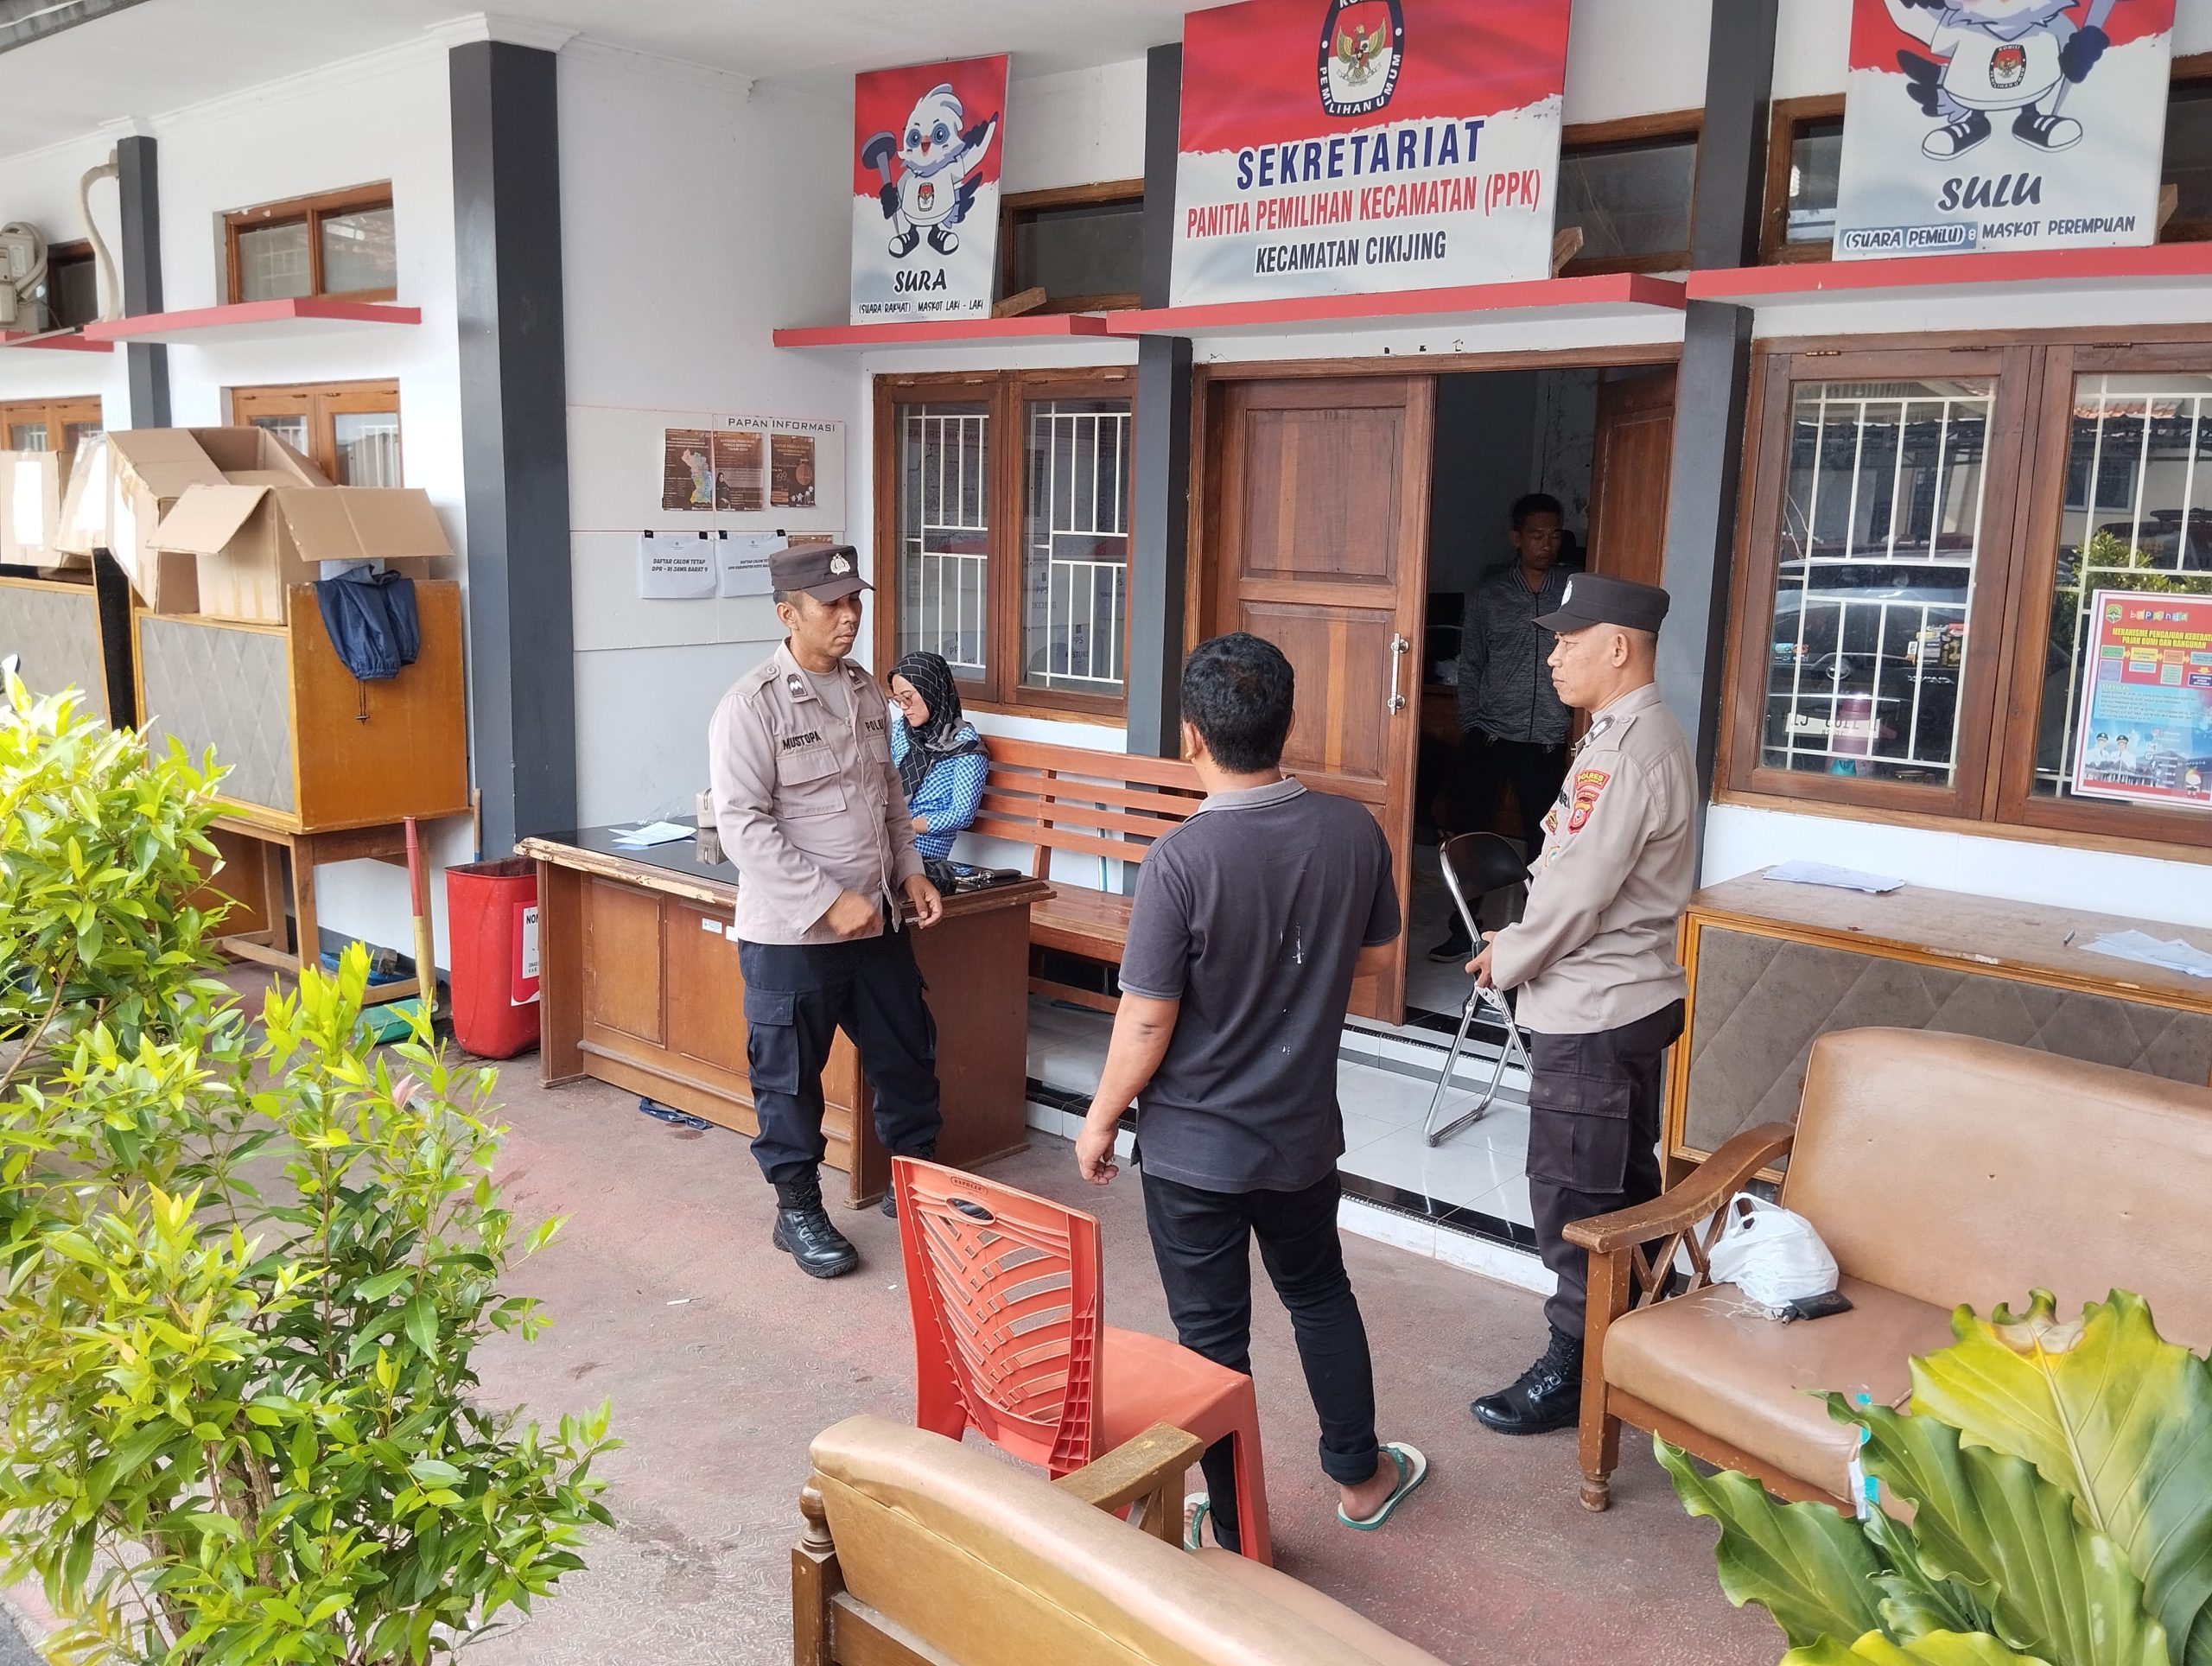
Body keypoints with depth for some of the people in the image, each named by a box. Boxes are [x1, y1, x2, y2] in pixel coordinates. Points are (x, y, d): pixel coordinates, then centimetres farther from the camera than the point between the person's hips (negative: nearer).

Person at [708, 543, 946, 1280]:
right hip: (791, 934, -6)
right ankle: (798, 1211, 26)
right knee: (790, 1077, 8)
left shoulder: (867, 693, 7)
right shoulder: (753, 706, -15)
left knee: (907, 1054, 16)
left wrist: (910, 872, 5)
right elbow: (742, 826, -19)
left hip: (877, 923, 7)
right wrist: (829, 901, -21)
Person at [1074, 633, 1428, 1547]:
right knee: (1319, 1292, 27)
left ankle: (1237, 1535, 26)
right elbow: (1376, 954, 6)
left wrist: (1100, 1122, -4)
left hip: (1194, 1145, -5)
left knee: (1213, 1334, 11)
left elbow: (1147, 1023, -19)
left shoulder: (1182, 859, -25)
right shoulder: (1353, 830, -10)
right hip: (1303, 1131, 5)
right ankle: (1359, 1475, 43)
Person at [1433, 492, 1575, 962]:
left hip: (1546, 741, 0)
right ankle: (1463, 932, 15)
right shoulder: (1489, 592, 4)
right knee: (1468, 833, 2)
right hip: (1489, 735, 0)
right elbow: (1470, 663, 8)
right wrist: (1470, 723, 3)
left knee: (1544, 841, 6)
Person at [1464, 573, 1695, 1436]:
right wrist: (1525, 944, 6)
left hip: (1594, 1013, -11)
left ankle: (1575, 1368, 14)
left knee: (1573, 1197, 1)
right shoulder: (1637, 734, 11)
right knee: (1623, 1185, 21)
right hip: (1624, 1000, 11)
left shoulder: (1629, 752, -23)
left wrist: (1509, 957, -7)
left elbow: (1579, 893, -23)